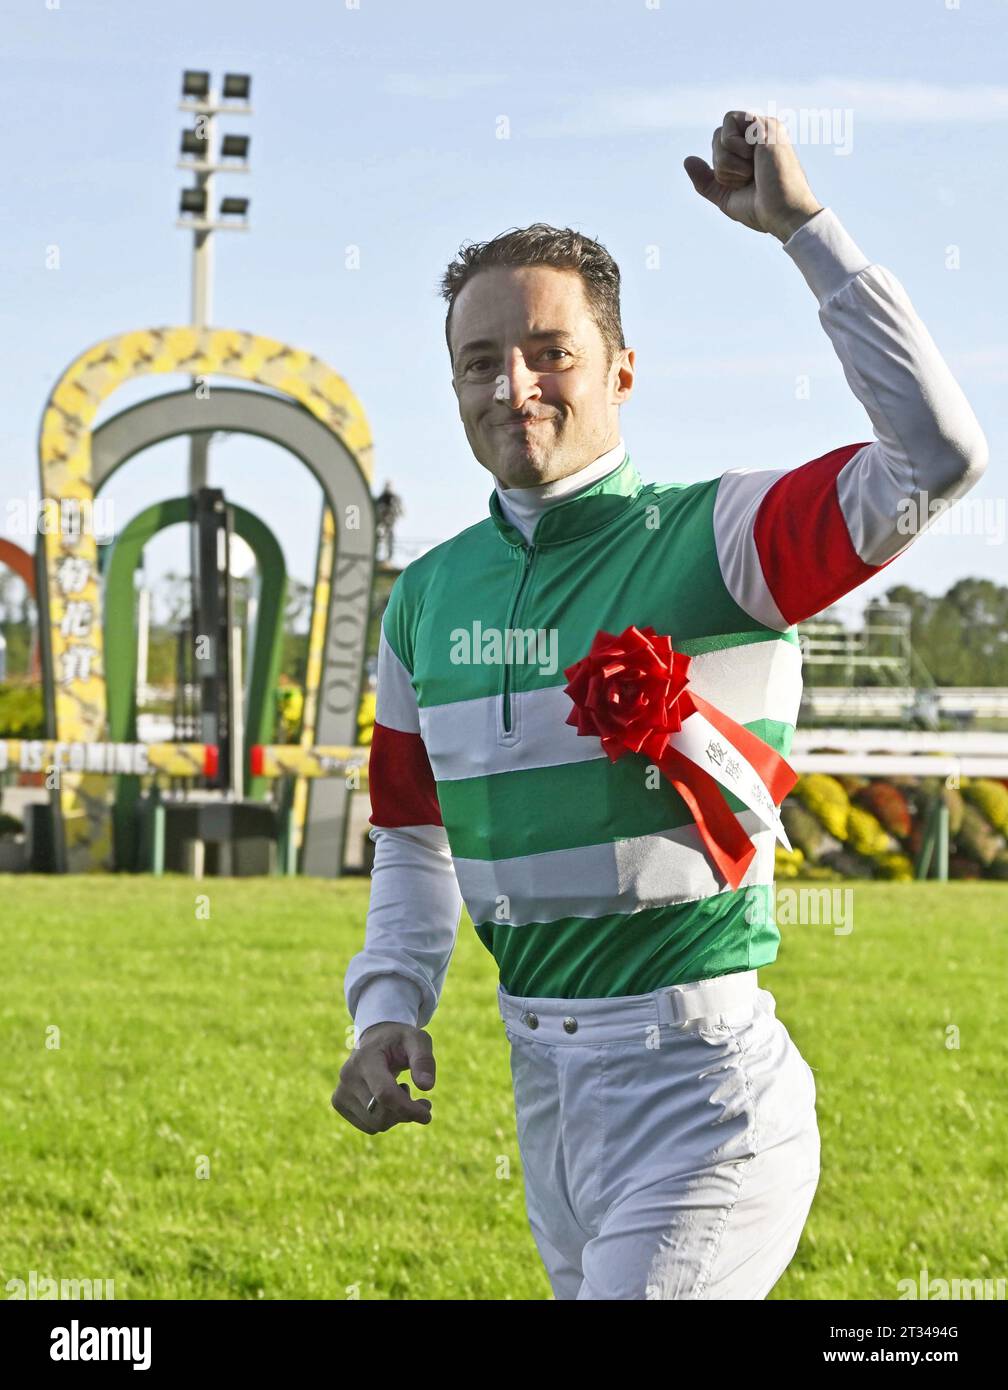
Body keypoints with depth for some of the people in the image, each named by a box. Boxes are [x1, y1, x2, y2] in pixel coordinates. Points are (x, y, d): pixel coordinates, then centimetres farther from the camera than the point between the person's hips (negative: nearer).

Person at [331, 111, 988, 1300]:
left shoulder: (718, 536, -9)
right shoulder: (428, 597, 9)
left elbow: (940, 456, -26)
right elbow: (412, 836, 20)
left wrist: (804, 226, -23)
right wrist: (389, 1009, 4)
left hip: (693, 1078, -6)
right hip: (542, 1076, 7)